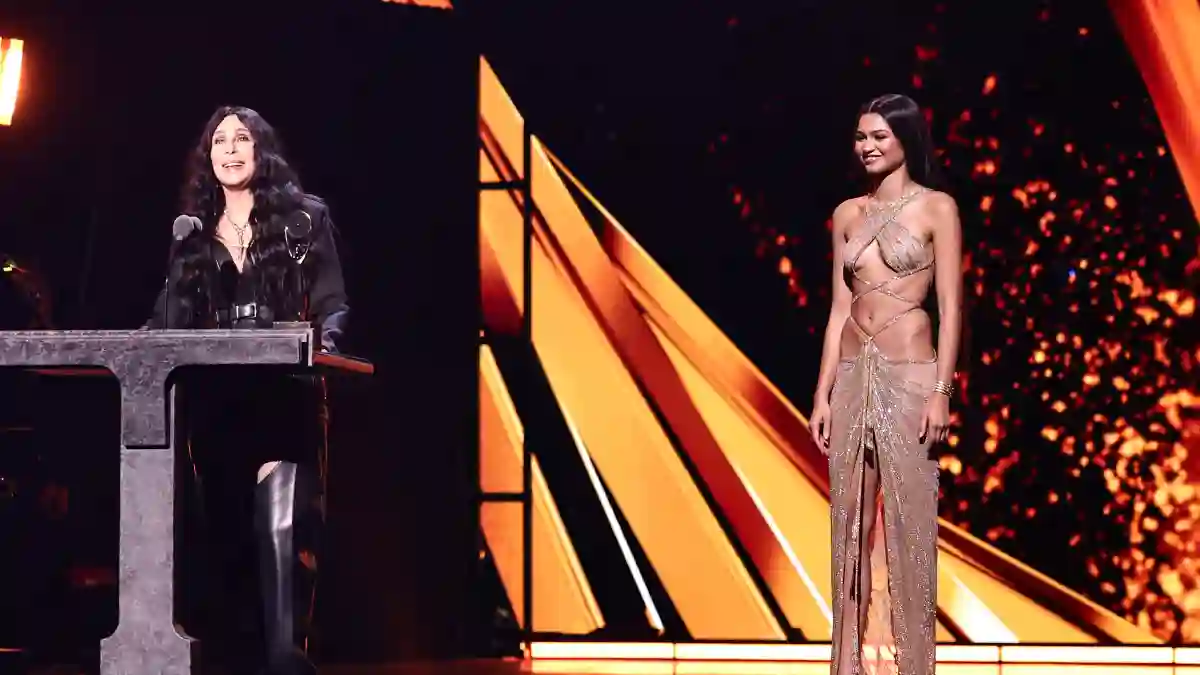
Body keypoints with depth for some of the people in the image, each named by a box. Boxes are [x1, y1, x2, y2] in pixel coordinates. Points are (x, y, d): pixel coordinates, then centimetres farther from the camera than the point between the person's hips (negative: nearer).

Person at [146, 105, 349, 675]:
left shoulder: (304, 217, 8)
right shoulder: (193, 233, 18)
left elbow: (332, 305, 3)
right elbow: (171, 318, 13)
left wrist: (325, 344, -18)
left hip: (283, 393, -4)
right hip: (212, 399, 4)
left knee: (279, 521, -18)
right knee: (224, 523, 3)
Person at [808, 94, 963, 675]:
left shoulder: (936, 208, -3)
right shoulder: (847, 214, 11)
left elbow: (950, 307, -7)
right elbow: (840, 308, 12)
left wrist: (941, 392, -14)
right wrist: (823, 394, 7)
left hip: (908, 374, -5)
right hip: (853, 374, 5)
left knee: (907, 519, -2)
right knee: (851, 518, 7)